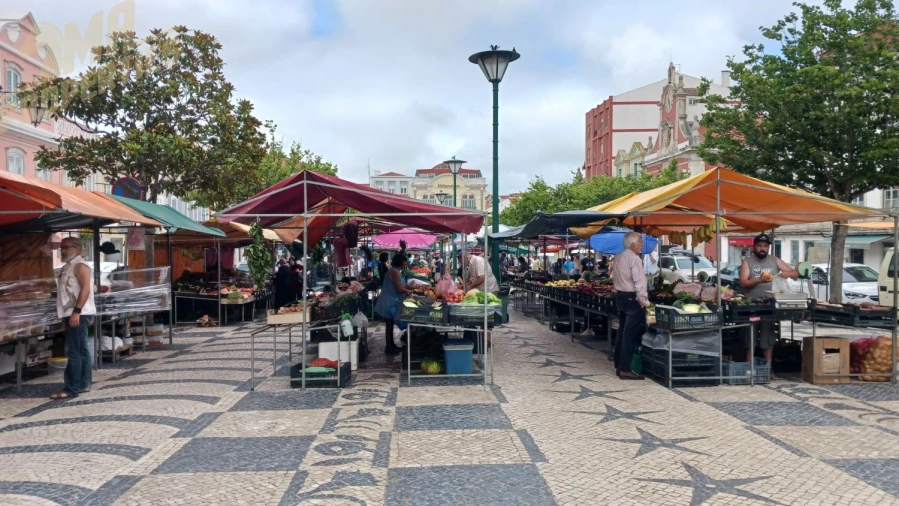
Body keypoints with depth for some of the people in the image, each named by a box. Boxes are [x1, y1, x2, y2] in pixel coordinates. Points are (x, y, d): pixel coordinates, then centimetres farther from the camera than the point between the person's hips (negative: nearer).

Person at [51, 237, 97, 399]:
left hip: (79, 315, -10)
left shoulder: (80, 265, -11)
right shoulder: (67, 267, 19)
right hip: (72, 315, 10)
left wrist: (76, 311, -27)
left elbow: (85, 288, -21)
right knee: (81, 351, 13)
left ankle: (71, 389, -8)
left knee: (74, 352, -10)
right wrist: (66, 315, 20)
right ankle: (84, 384, 18)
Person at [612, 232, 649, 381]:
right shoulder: (634, 258, -16)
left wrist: (620, 293, 18)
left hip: (620, 295, 9)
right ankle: (625, 369, -6)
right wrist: (644, 301, -17)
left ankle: (619, 366, 20)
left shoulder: (618, 257, 12)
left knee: (622, 332, 15)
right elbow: (639, 281, -21)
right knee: (630, 334, -6)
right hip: (632, 297, -9)